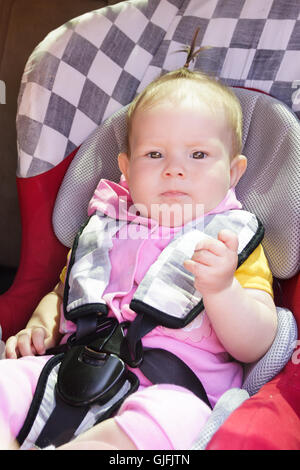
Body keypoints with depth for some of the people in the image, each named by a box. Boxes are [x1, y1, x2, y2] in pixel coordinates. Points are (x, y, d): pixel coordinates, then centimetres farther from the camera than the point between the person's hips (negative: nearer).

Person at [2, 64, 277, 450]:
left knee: (169, 415, -37)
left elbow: (254, 347, -4)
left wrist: (221, 288, -24)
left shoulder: (235, 242, 5)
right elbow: (63, 292, 27)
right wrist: (42, 325, 4)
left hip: (177, 388, -3)